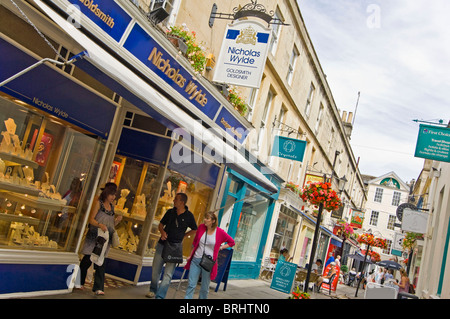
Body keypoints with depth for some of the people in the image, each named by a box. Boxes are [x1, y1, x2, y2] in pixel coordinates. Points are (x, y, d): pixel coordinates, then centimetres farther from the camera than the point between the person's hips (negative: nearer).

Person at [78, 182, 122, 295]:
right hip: (94, 236, -5)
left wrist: (117, 220, 0)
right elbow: (91, 219, -9)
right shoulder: (98, 202, -3)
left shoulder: (112, 206, 15)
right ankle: (79, 282, 19)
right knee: (87, 260, -2)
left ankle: (98, 288, 3)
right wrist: (100, 225, -25)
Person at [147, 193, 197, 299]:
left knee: (168, 274, -6)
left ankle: (159, 296, 0)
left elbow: (194, 230, 10)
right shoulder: (170, 212, 5)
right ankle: (153, 290, 31)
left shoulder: (189, 216, -4)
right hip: (162, 244, 3)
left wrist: (183, 236, 3)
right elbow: (161, 224, 14)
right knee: (156, 270, 11)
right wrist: (162, 232, -6)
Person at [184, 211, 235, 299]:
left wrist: (220, 247, -2)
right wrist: (190, 255, 14)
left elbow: (232, 242, 6)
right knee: (191, 285, 1)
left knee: (205, 288, 9)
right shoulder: (201, 227, 1)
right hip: (196, 260, 2)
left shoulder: (220, 232, -8)